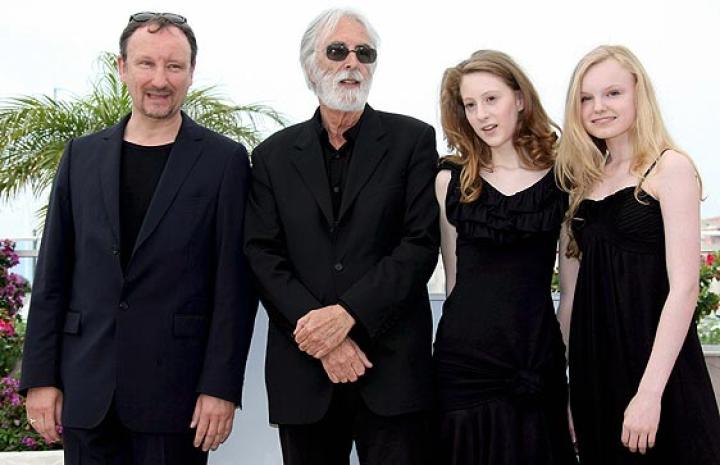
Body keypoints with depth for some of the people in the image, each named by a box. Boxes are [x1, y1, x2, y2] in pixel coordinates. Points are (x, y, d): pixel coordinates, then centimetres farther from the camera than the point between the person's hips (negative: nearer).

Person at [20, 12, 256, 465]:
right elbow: (53, 274, 9)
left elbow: (234, 284, -4)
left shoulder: (225, 160, -1)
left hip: (175, 390, -3)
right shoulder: (82, 155, 9)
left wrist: (221, 386, -9)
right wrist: (40, 376, 4)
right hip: (87, 389, 3)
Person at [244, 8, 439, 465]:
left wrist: (347, 314, -15)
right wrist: (320, 334, -12)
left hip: (393, 367, -2)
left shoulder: (412, 140, 3)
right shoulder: (273, 156, 9)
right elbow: (263, 256, 1)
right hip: (304, 370, 2)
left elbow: (421, 243, -5)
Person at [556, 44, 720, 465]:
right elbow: (575, 287, 12)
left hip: (654, 360, -6)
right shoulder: (587, 179, 11)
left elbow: (684, 286, -15)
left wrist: (650, 391, -21)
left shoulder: (670, 168, -7)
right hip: (593, 360, 6)